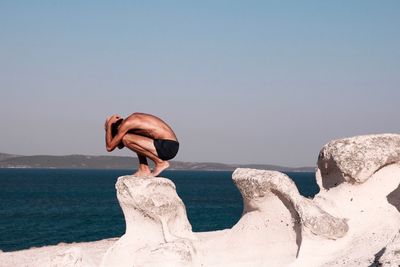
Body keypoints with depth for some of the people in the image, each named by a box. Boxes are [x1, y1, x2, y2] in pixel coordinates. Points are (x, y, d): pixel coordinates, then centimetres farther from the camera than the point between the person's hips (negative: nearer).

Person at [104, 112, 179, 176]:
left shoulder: (126, 123, -7)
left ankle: (160, 163, -8)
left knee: (126, 139, -15)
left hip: (167, 147, -10)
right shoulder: (134, 117, 20)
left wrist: (109, 125, 4)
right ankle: (144, 169, 12)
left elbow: (109, 147, -4)